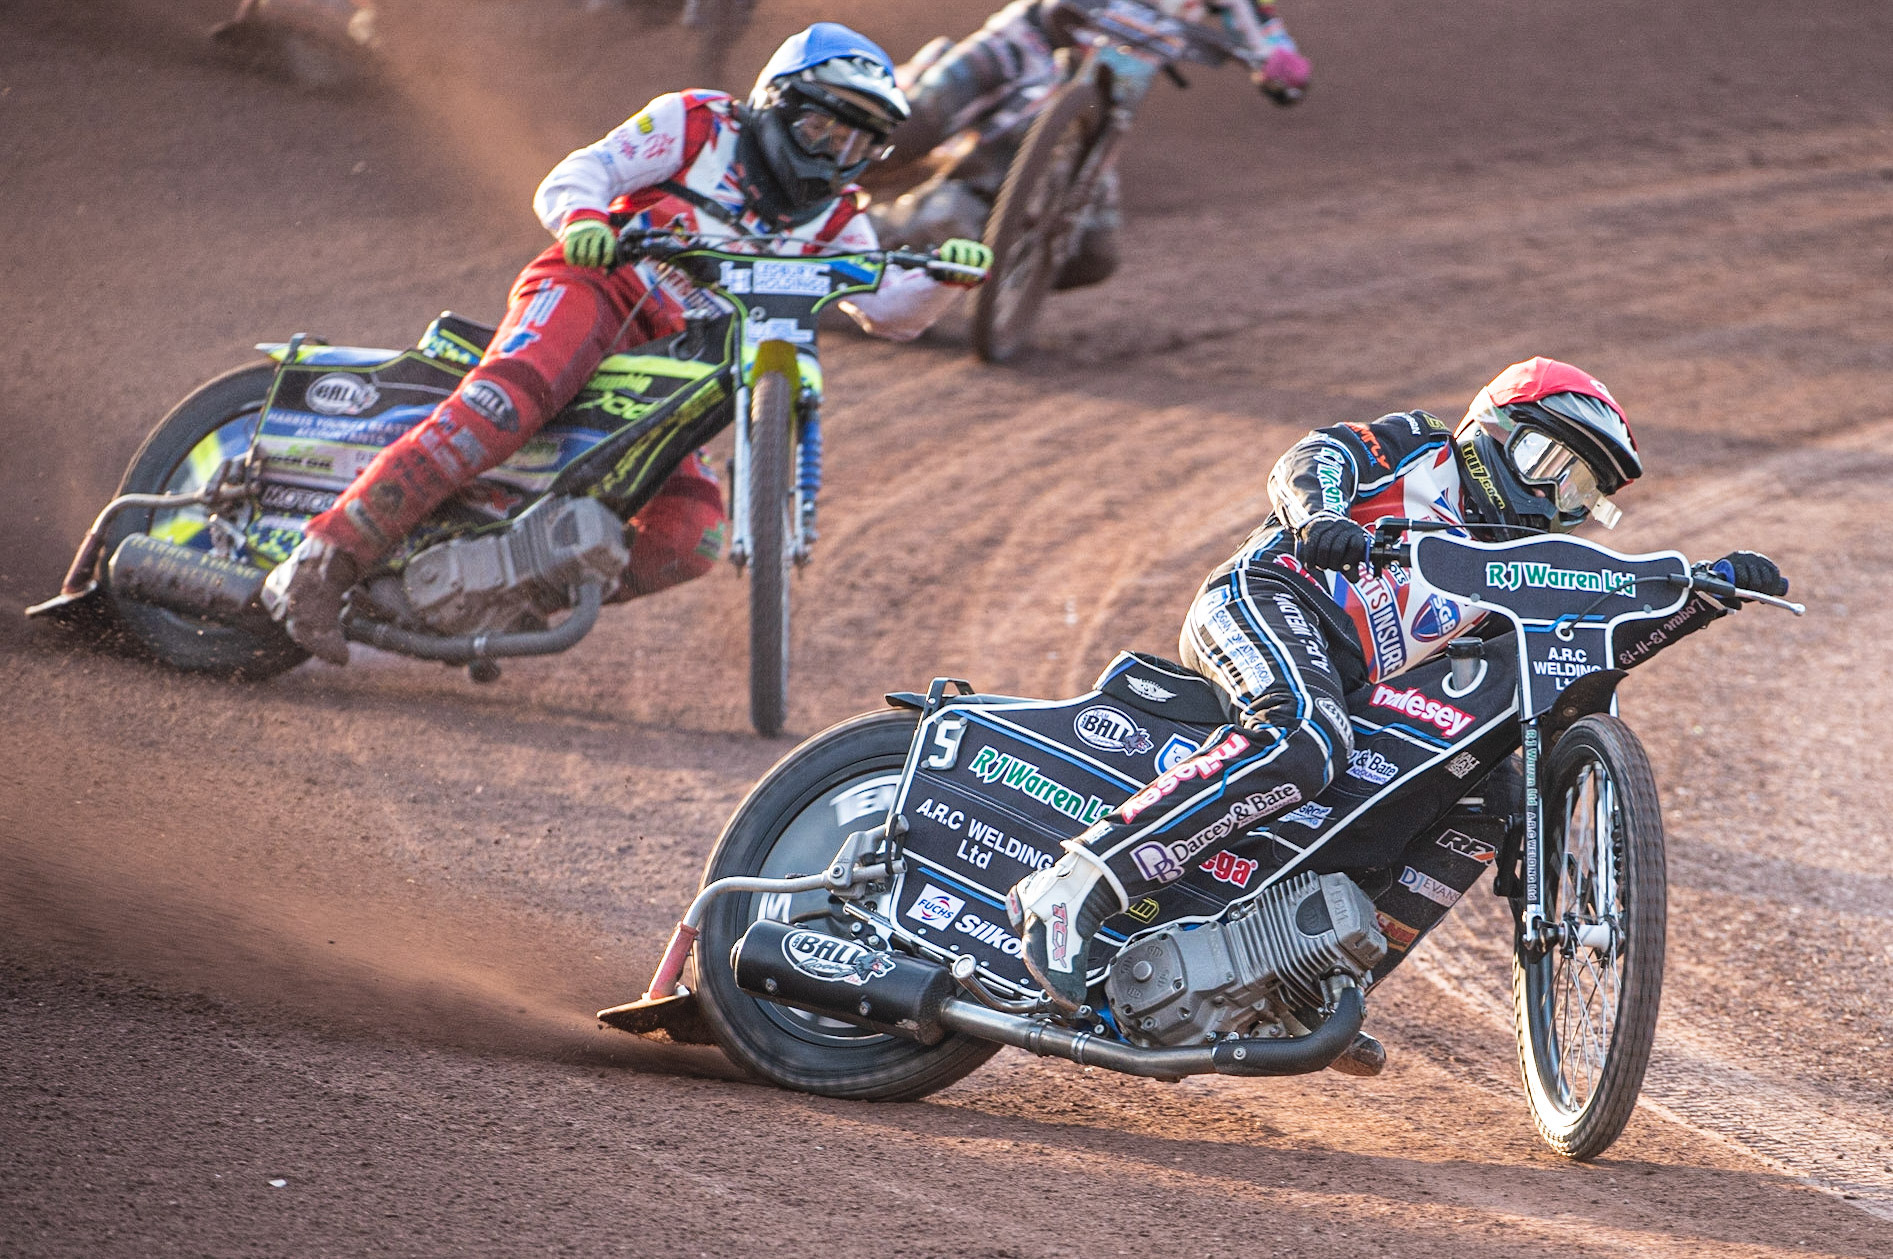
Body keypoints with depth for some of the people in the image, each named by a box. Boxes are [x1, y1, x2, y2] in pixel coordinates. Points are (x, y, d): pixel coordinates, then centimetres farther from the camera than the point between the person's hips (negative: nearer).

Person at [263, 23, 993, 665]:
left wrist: (945, 279, -11)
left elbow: (889, 311, 11)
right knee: (504, 404, -36)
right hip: (590, 290, -6)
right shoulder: (696, 124, 7)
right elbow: (580, 172, -1)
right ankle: (320, 564, -40)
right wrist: (580, 217, -26)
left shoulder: (833, 221, 20)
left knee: (690, 539, -17)